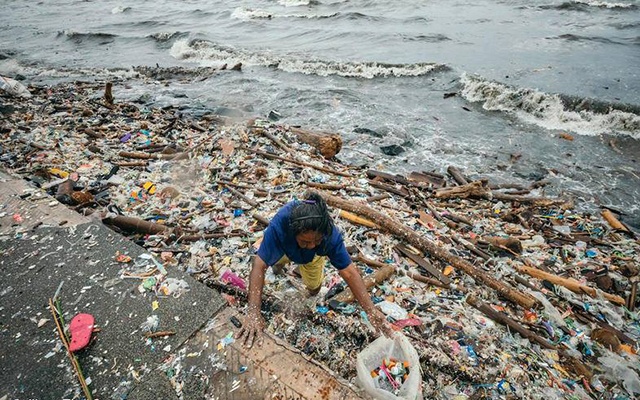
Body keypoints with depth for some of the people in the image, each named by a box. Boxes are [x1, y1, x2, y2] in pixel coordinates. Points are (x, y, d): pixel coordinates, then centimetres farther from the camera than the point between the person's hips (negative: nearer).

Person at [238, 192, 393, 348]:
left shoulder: (330, 235, -44)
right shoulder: (279, 225, -49)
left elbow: (349, 272, -40)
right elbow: (259, 265, -48)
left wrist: (371, 310, -46)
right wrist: (253, 312, -55)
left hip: (313, 256, -1)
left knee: (314, 289, -2)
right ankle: (284, 259, 30)